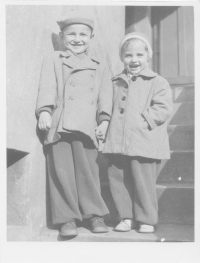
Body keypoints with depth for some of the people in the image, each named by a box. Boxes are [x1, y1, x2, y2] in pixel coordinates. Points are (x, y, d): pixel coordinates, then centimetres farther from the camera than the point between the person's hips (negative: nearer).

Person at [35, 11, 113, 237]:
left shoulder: (100, 66, 22)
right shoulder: (52, 59, 16)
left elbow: (105, 94, 13)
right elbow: (47, 87, 2)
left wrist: (104, 119, 0)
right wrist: (44, 110, -12)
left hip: (86, 126, 1)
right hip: (58, 124, -1)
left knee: (87, 170, 0)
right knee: (62, 171, -2)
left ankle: (94, 214, 14)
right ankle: (67, 218, 6)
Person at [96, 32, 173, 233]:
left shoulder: (158, 82, 2)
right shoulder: (116, 83, 16)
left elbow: (163, 108, -8)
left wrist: (143, 120, -19)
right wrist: (102, 126, 7)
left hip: (144, 144, -4)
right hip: (117, 143, 5)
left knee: (143, 181, -1)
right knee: (117, 179, 7)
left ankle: (147, 219, 18)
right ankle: (126, 217, 23)